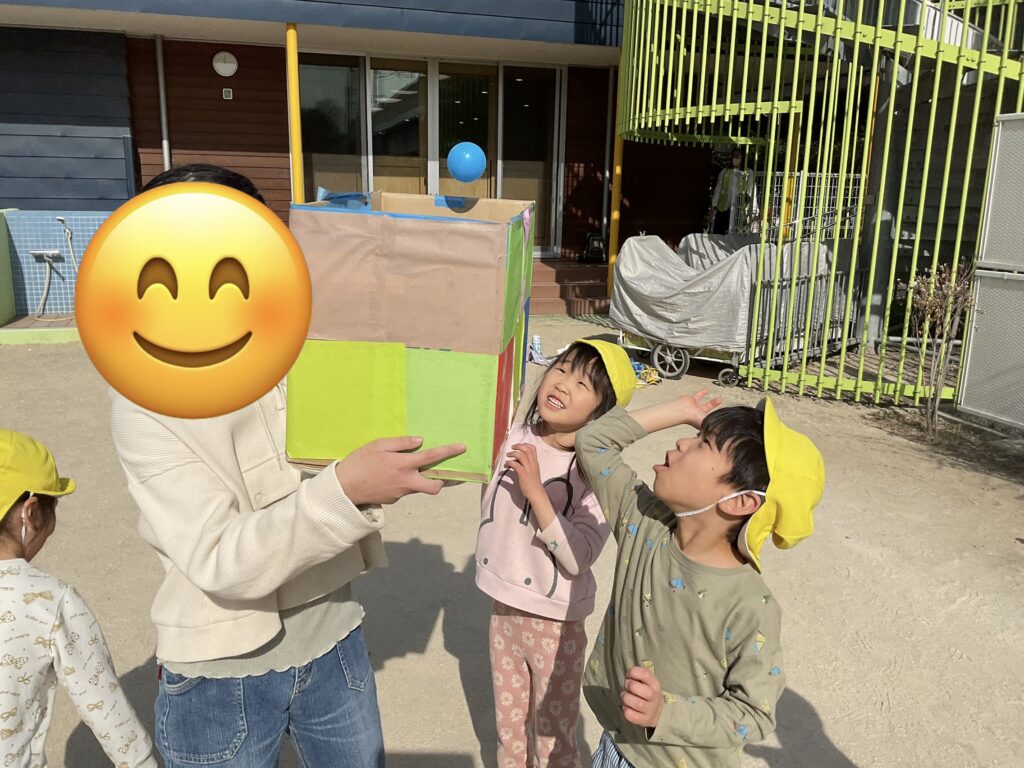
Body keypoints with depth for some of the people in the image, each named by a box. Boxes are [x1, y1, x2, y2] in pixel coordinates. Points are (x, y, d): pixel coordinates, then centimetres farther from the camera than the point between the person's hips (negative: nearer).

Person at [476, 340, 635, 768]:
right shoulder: (518, 437, -5)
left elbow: (578, 558, -29)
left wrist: (535, 491, -33)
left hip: (554, 619, -5)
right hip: (504, 605, 5)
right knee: (509, 726, 23)